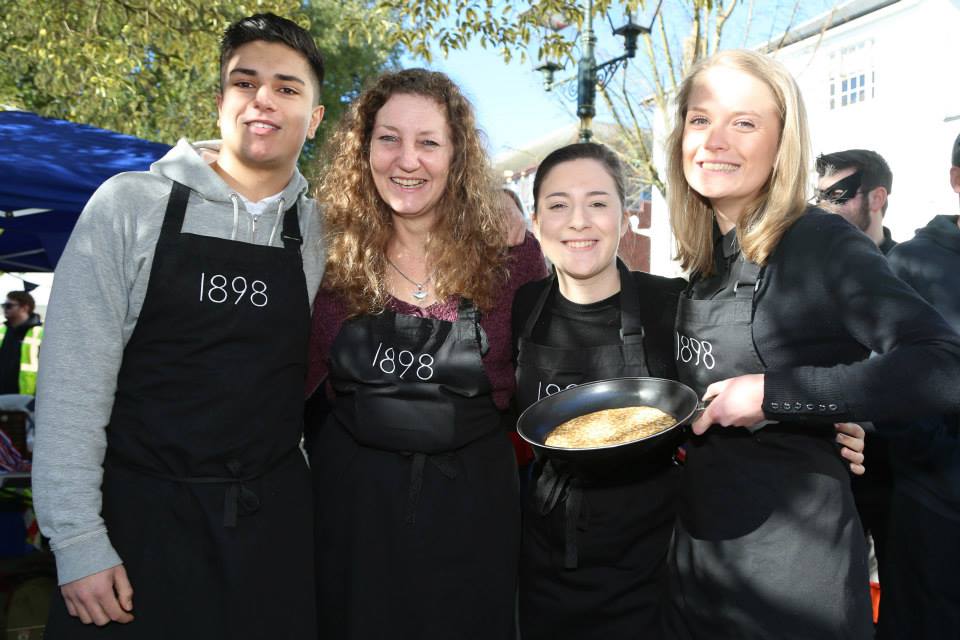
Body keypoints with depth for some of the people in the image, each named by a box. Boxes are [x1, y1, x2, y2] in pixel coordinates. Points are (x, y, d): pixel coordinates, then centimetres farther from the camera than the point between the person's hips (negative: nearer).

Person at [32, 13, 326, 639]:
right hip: (140, 515, -2)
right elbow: (73, 382, -7)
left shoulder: (321, 233, 3)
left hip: (275, 520, 2)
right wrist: (77, 540, -10)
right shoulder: (131, 203, -5)